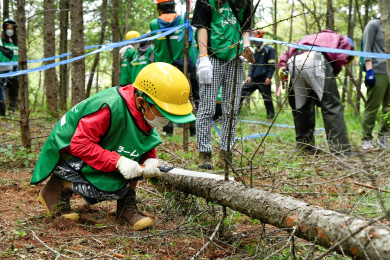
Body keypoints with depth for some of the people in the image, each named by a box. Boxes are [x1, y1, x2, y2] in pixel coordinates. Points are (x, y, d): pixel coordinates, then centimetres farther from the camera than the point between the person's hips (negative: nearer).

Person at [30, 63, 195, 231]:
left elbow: (147, 142, 6)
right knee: (114, 188, -25)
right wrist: (117, 161, -38)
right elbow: (80, 144, -34)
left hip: (99, 147, 8)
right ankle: (60, 186, -4)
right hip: (68, 153, -8)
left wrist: (150, 160, -17)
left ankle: (127, 206, -2)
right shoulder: (111, 108, -35)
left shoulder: (146, 112, -9)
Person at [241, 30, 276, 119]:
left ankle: (271, 114, 14)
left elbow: (272, 65, -6)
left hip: (264, 80, -6)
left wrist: (269, 77, -14)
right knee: (242, 92, -3)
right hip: (253, 79, 6)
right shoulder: (255, 51, 17)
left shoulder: (269, 49, -2)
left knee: (267, 97, 1)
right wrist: (249, 76, 8)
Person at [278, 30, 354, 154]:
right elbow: (339, 59, 8)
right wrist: (331, 75, 17)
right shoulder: (345, 41, 29)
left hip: (292, 61, 6)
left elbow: (289, 50, 30)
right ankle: (340, 148, -7)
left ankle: (304, 145, 20)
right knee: (331, 105, -3)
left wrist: (282, 67, 18)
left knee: (300, 106, 16)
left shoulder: (315, 37, 44)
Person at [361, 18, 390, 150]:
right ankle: (366, 140, 1)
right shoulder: (373, 24, 3)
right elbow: (367, 49, -5)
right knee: (372, 107, -5)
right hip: (378, 72, -7)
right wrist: (369, 70, -14)